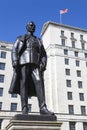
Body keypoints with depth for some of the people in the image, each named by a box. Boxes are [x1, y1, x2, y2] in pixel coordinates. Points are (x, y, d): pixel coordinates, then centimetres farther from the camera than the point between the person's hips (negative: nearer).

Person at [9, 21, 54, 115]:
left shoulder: (38, 41, 28)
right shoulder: (20, 39, 23)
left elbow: (43, 54, 19)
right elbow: (14, 50, 8)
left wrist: (43, 63, -2)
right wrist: (15, 61, -11)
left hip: (35, 64, 1)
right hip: (23, 63, -1)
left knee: (39, 83, -18)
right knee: (23, 84, -10)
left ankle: (43, 108, -27)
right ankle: (24, 110, -13)